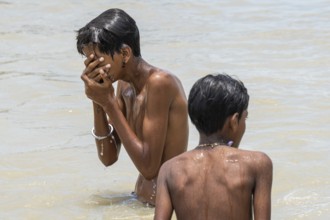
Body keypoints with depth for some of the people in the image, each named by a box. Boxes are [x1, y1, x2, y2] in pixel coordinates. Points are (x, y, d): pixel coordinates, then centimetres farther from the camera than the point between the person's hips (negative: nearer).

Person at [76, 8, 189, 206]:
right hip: (141, 203, 8)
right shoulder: (124, 86, 7)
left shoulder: (159, 83, -18)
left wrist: (109, 104, -17)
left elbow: (149, 167, -20)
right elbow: (108, 157, 7)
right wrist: (98, 101, -5)